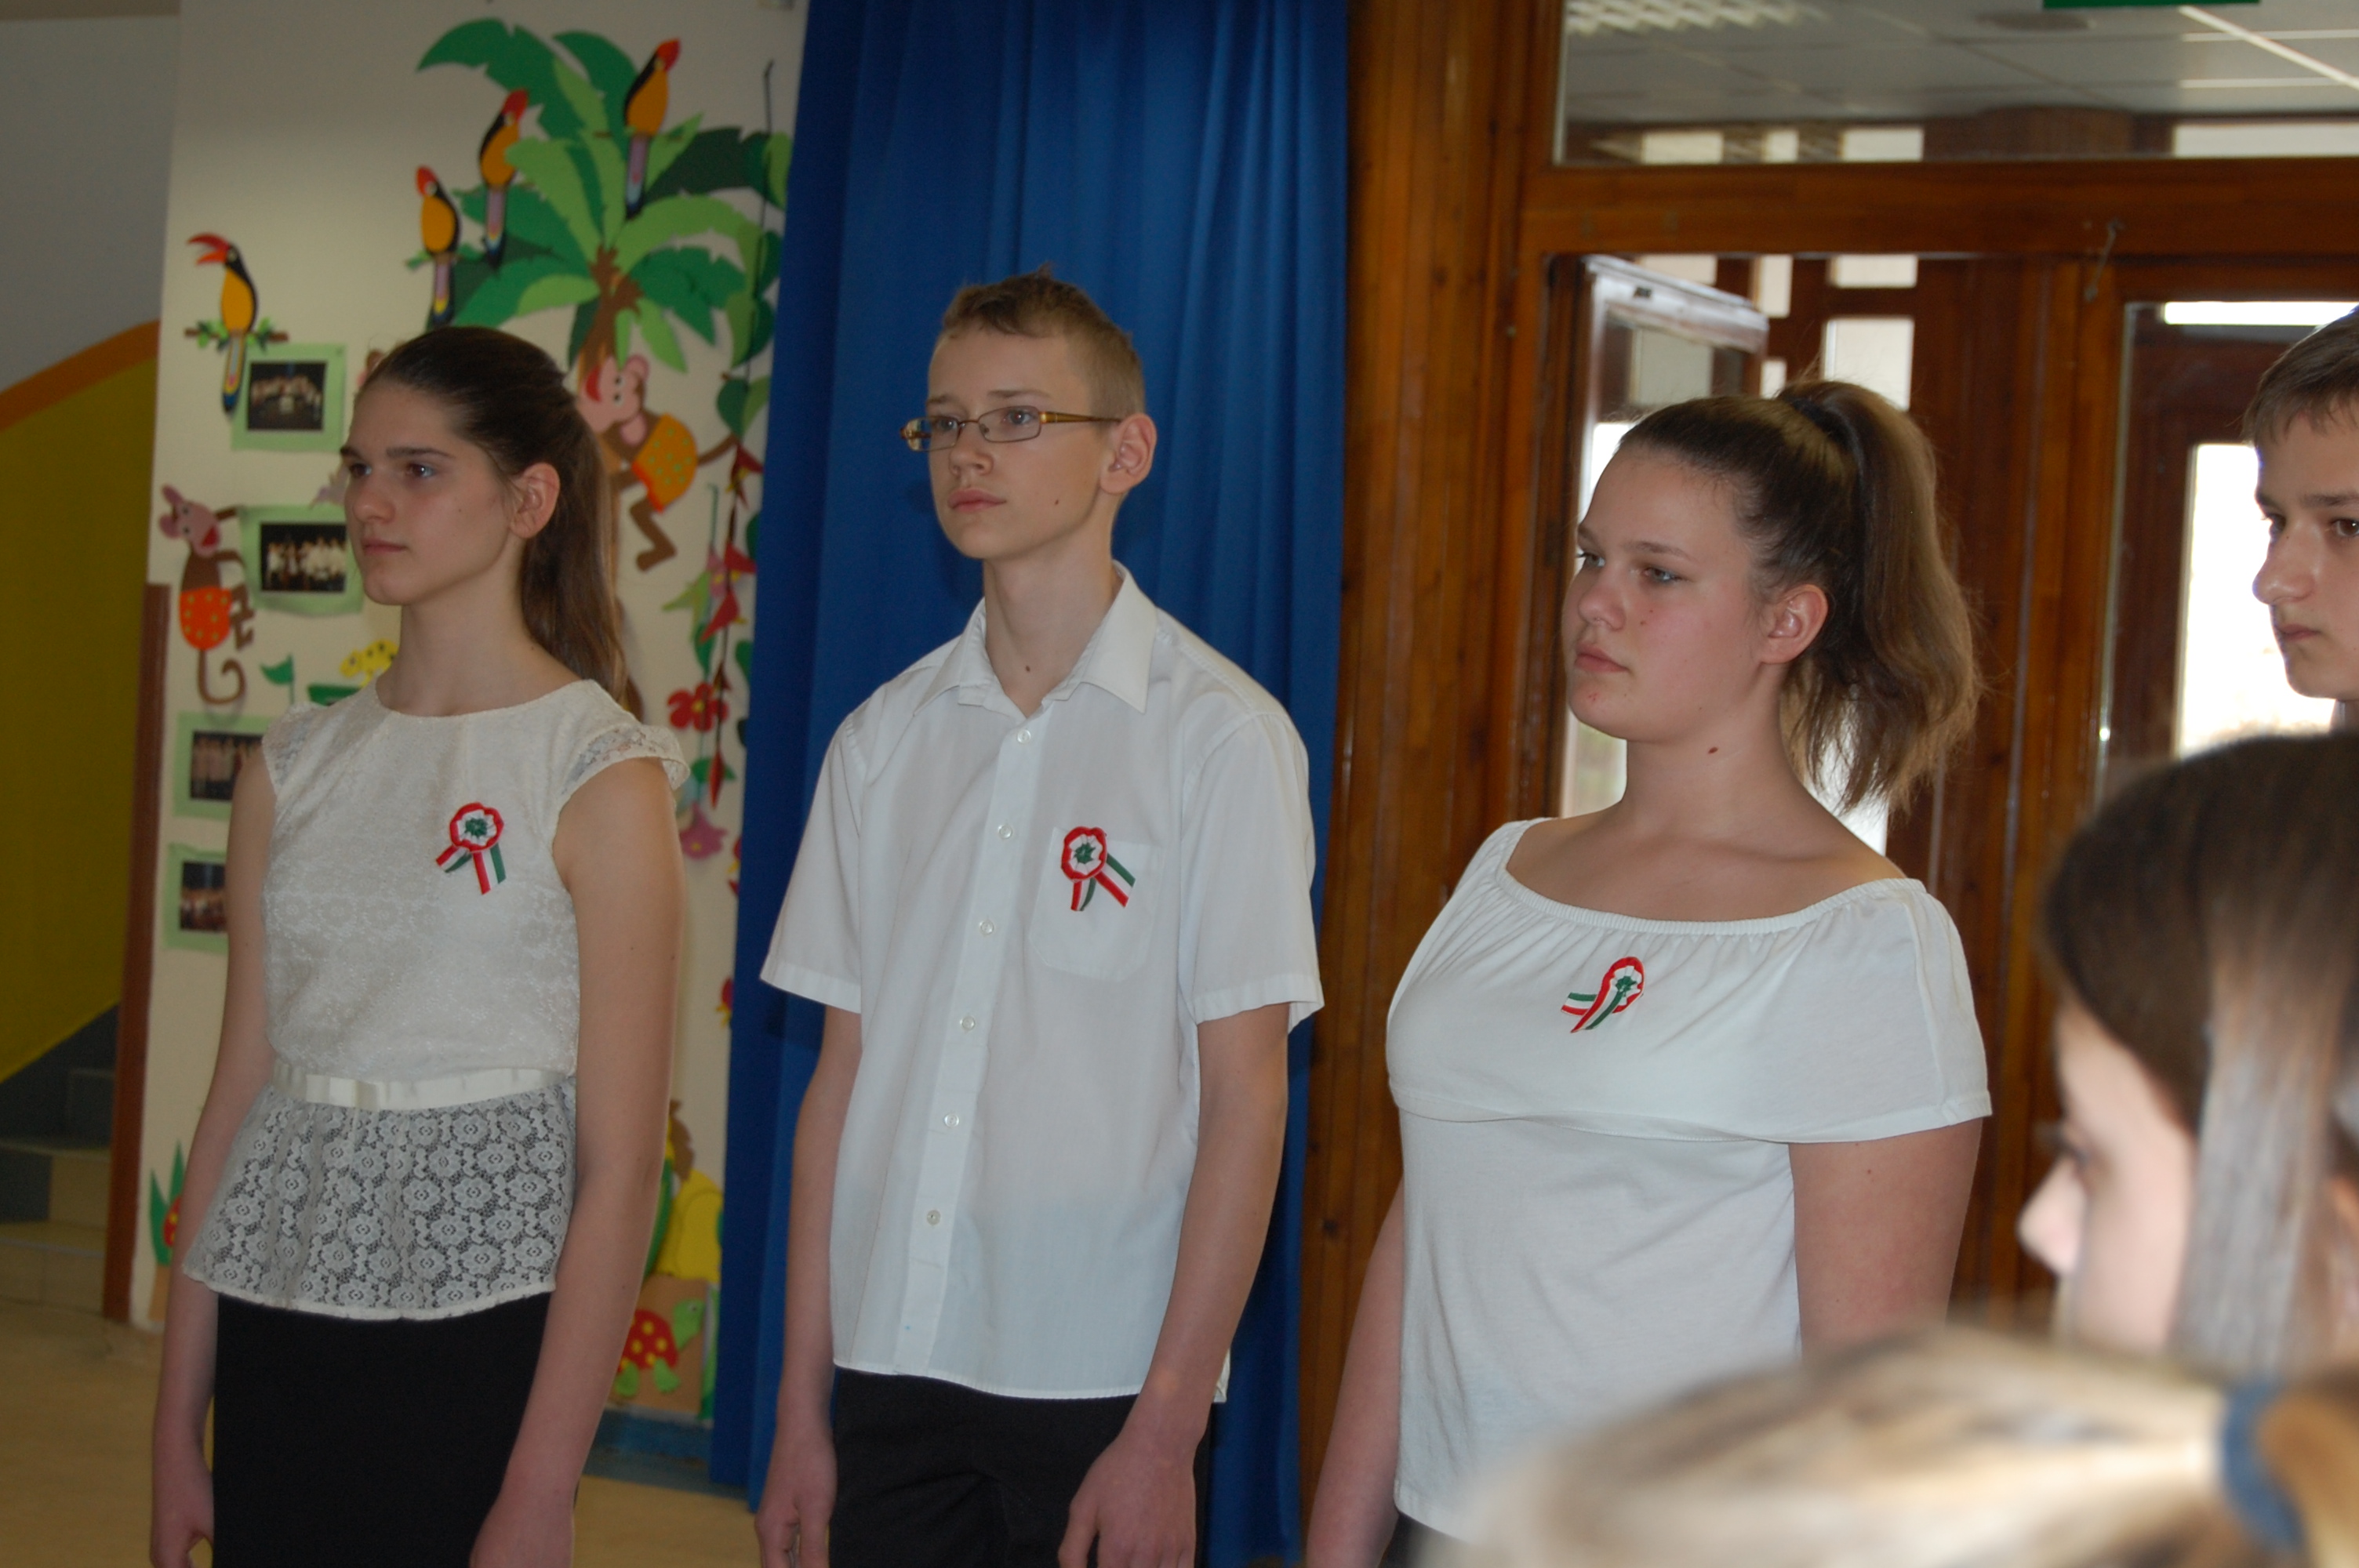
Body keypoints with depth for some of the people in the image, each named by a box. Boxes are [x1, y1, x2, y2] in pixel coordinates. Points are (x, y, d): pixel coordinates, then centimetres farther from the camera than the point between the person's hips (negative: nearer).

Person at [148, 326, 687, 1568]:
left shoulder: (600, 778, -7)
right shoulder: (297, 766, 8)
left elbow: (619, 1167, -11)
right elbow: (238, 1096, 9)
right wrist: (178, 1429, 7)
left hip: (475, 1336, -5)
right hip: (281, 1332, 5)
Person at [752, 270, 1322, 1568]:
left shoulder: (1220, 736, -4)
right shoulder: (885, 737, 9)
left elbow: (1246, 1096, -7)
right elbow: (844, 1073, 8)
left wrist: (1166, 1428, -11)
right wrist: (802, 1406, 5)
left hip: (1102, 1383, -3)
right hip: (893, 1366, 4)